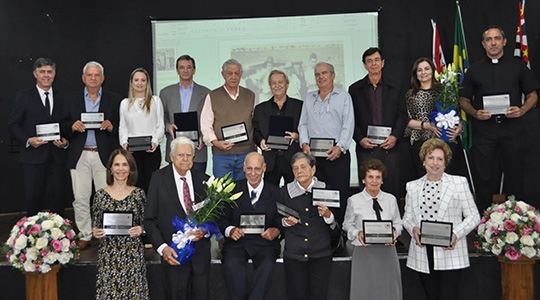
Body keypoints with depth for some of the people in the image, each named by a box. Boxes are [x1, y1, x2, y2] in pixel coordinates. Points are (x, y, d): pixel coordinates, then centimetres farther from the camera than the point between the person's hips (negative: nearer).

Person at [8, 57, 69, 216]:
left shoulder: (61, 97, 13)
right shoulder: (24, 96, 5)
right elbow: (13, 125, 2)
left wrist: (65, 141, -6)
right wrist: (27, 140, -14)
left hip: (57, 156, 2)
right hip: (34, 155, -2)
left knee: (57, 196, 4)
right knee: (33, 198, 0)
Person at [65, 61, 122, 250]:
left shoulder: (114, 100, 8)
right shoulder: (71, 99, 11)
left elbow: (121, 127, 5)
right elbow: (64, 127, 8)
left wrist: (111, 126, -16)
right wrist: (73, 127, -14)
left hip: (104, 155, -1)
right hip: (79, 156, 1)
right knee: (80, 198, 3)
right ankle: (84, 236, 14)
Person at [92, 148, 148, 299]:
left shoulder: (139, 193, 1)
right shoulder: (100, 195, 2)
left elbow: (146, 223, 7)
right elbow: (95, 227, 9)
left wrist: (141, 229, -13)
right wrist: (96, 232, -12)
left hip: (133, 254, 0)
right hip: (108, 256, 0)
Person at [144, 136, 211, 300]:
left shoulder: (203, 179, 0)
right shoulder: (159, 179, -5)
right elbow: (149, 220, -5)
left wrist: (205, 230, -13)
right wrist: (162, 247, -15)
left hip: (200, 251, 2)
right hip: (173, 252, -2)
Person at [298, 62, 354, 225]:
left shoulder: (343, 97, 8)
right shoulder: (309, 98, 19)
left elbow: (348, 125, -1)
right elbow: (303, 124, 16)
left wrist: (340, 146, -14)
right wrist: (304, 143, -2)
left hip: (337, 153, -3)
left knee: (339, 194, -5)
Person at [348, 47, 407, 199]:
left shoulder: (395, 87, 11)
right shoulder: (355, 89, 9)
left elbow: (402, 115, 8)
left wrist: (395, 136, -7)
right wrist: (360, 139, -7)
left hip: (390, 147, 0)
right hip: (366, 148, 0)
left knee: (391, 189, 1)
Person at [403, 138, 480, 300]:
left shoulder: (459, 183, 4)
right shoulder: (412, 186, 12)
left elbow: (473, 216, 2)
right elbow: (407, 217, 15)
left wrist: (456, 234, -14)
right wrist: (413, 229, -7)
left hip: (450, 253, -3)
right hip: (423, 254, 3)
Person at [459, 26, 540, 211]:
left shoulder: (518, 67, 9)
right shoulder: (474, 71, 11)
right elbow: (465, 101, 11)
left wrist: (522, 110, -10)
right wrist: (475, 113, -9)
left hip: (512, 128, 0)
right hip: (483, 129, 0)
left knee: (514, 175, 5)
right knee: (484, 177, 3)